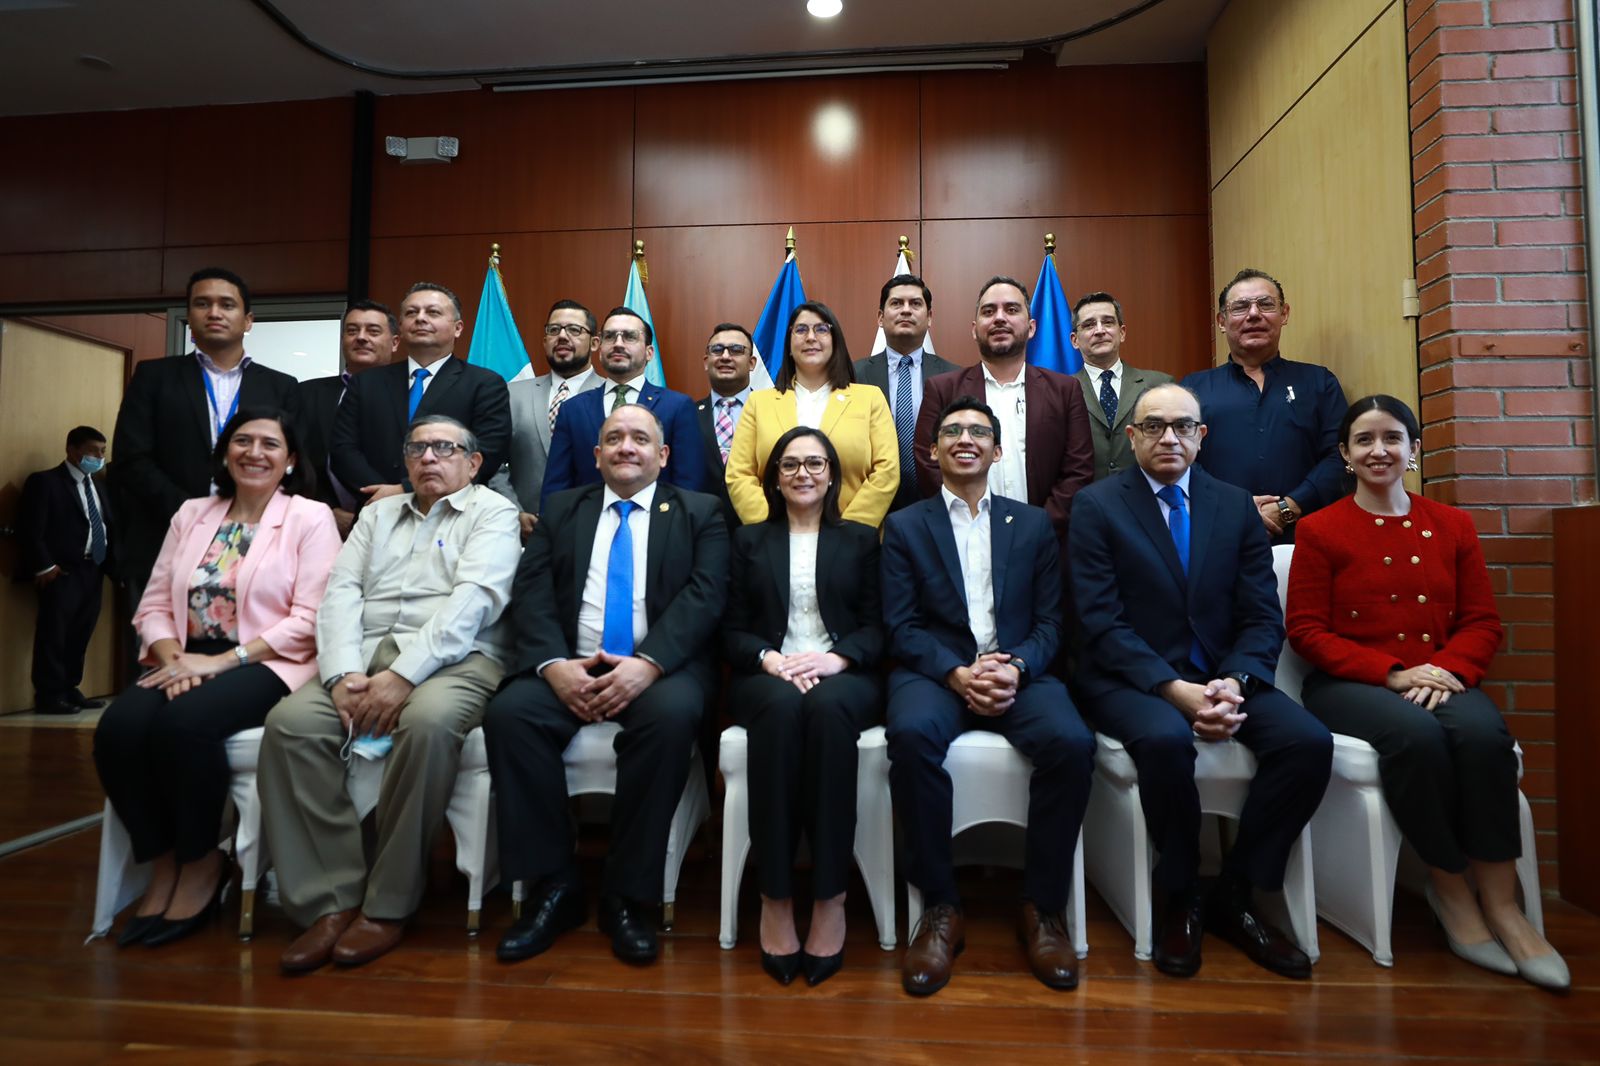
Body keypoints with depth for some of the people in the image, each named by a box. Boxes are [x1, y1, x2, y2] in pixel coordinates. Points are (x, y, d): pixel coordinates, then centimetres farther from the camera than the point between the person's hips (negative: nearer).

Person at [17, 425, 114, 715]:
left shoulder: (97, 487, 20)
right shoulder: (45, 481, -2)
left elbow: (107, 529, 15)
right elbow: (29, 530, -10)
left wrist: (112, 566, 5)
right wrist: (44, 567, -15)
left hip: (92, 571, 7)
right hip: (62, 572, -7)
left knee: (80, 635, 10)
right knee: (53, 634, -3)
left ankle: (69, 689, 19)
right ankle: (48, 696, 2)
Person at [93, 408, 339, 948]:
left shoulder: (311, 518, -1)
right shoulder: (191, 514, 16)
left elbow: (311, 619, -11)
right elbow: (154, 603, 11)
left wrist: (223, 660, -16)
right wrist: (173, 658, -9)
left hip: (269, 665, -5)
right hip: (186, 662, 5)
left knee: (184, 723, -31)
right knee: (119, 729, -22)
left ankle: (202, 863, -7)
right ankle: (163, 863, -2)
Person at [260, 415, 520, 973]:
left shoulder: (493, 513, 8)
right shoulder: (378, 514, 25)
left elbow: (473, 598, -9)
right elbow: (341, 593, 11)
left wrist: (404, 676, -20)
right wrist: (343, 674, -8)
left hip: (453, 659, -5)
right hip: (365, 653, 5)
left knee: (428, 720, -36)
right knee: (289, 721, -22)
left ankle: (388, 904, -18)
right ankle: (330, 901, -15)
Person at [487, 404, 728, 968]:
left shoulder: (700, 513, 11)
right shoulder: (560, 509, 18)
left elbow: (704, 597, -4)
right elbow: (533, 595, 6)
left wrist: (648, 664, -20)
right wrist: (554, 664, -14)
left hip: (661, 666, -2)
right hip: (568, 665, 3)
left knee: (672, 715, -34)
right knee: (509, 713, -26)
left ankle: (627, 895, -16)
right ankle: (554, 888, -10)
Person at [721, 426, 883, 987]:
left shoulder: (861, 539, 17)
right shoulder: (749, 539, 18)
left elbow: (875, 626, 7)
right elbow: (732, 630, 9)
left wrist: (836, 657, -14)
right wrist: (769, 658, -12)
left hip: (843, 676, 0)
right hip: (766, 678, 0)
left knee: (828, 707, -37)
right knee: (782, 708, -36)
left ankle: (830, 897, -29)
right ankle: (774, 896, -29)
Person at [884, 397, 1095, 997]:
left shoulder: (1034, 525, 16)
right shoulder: (904, 527, 11)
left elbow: (1049, 622, 8)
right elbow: (902, 628, 2)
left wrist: (1015, 667, -13)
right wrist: (957, 674, -15)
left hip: (1018, 671, 2)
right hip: (934, 672, -1)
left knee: (1071, 741, -29)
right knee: (911, 734, -34)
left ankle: (1042, 908, -9)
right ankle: (939, 908, -16)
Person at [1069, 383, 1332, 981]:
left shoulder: (1236, 506, 10)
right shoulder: (1098, 506, -2)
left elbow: (1262, 616, 4)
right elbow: (1103, 623, -10)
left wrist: (1234, 683, -15)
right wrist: (1176, 690, -21)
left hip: (1222, 676, 4)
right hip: (1131, 679, -4)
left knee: (1309, 742, -21)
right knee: (1166, 740, -34)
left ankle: (1233, 898, 0)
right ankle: (1179, 899, -6)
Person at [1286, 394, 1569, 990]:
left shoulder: (1452, 527, 13)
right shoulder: (1320, 531, 1)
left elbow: (1483, 622, 10)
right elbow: (1306, 630, -3)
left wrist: (1446, 668, -11)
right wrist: (1392, 673, -15)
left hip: (1440, 680, 3)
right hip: (1349, 684, -3)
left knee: (1484, 734, -30)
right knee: (1416, 735, -33)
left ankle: (1500, 902, -16)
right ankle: (1451, 890, -12)